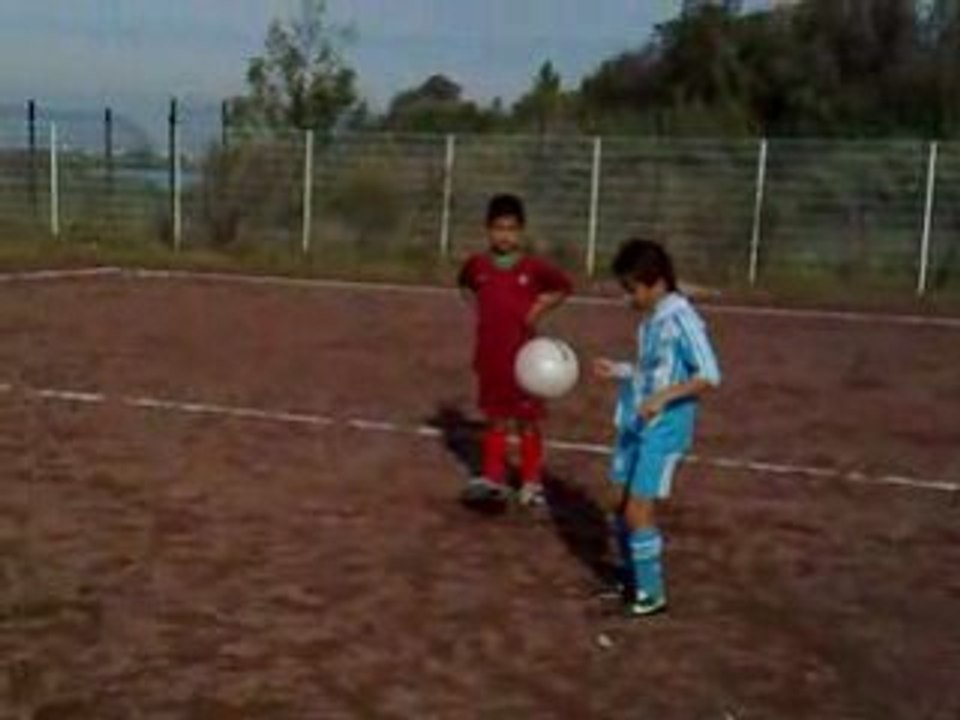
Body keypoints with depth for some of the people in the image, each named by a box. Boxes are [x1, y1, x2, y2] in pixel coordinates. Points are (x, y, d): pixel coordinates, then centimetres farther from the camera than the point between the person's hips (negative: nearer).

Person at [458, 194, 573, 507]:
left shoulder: (534, 267, -9)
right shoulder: (477, 265, -2)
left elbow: (564, 287, 6)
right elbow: (466, 285, 21)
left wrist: (540, 308, -3)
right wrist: (484, 309, 8)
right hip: (489, 354, 3)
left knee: (527, 420, 6)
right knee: (496, 419, 14)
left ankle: (532, 482, 18)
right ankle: (493, 479, 23)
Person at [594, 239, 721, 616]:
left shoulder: (681, 319, -17)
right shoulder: (650, 319, 9)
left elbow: (709, 376, -21)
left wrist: (664, 397, -28)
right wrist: (619, 371, 12)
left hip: (664, 430, -9)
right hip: (635, 425, 9)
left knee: (638, 511, -7)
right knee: (618, 503, 14)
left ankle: (652, 594, 9)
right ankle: (633, 579, 31)